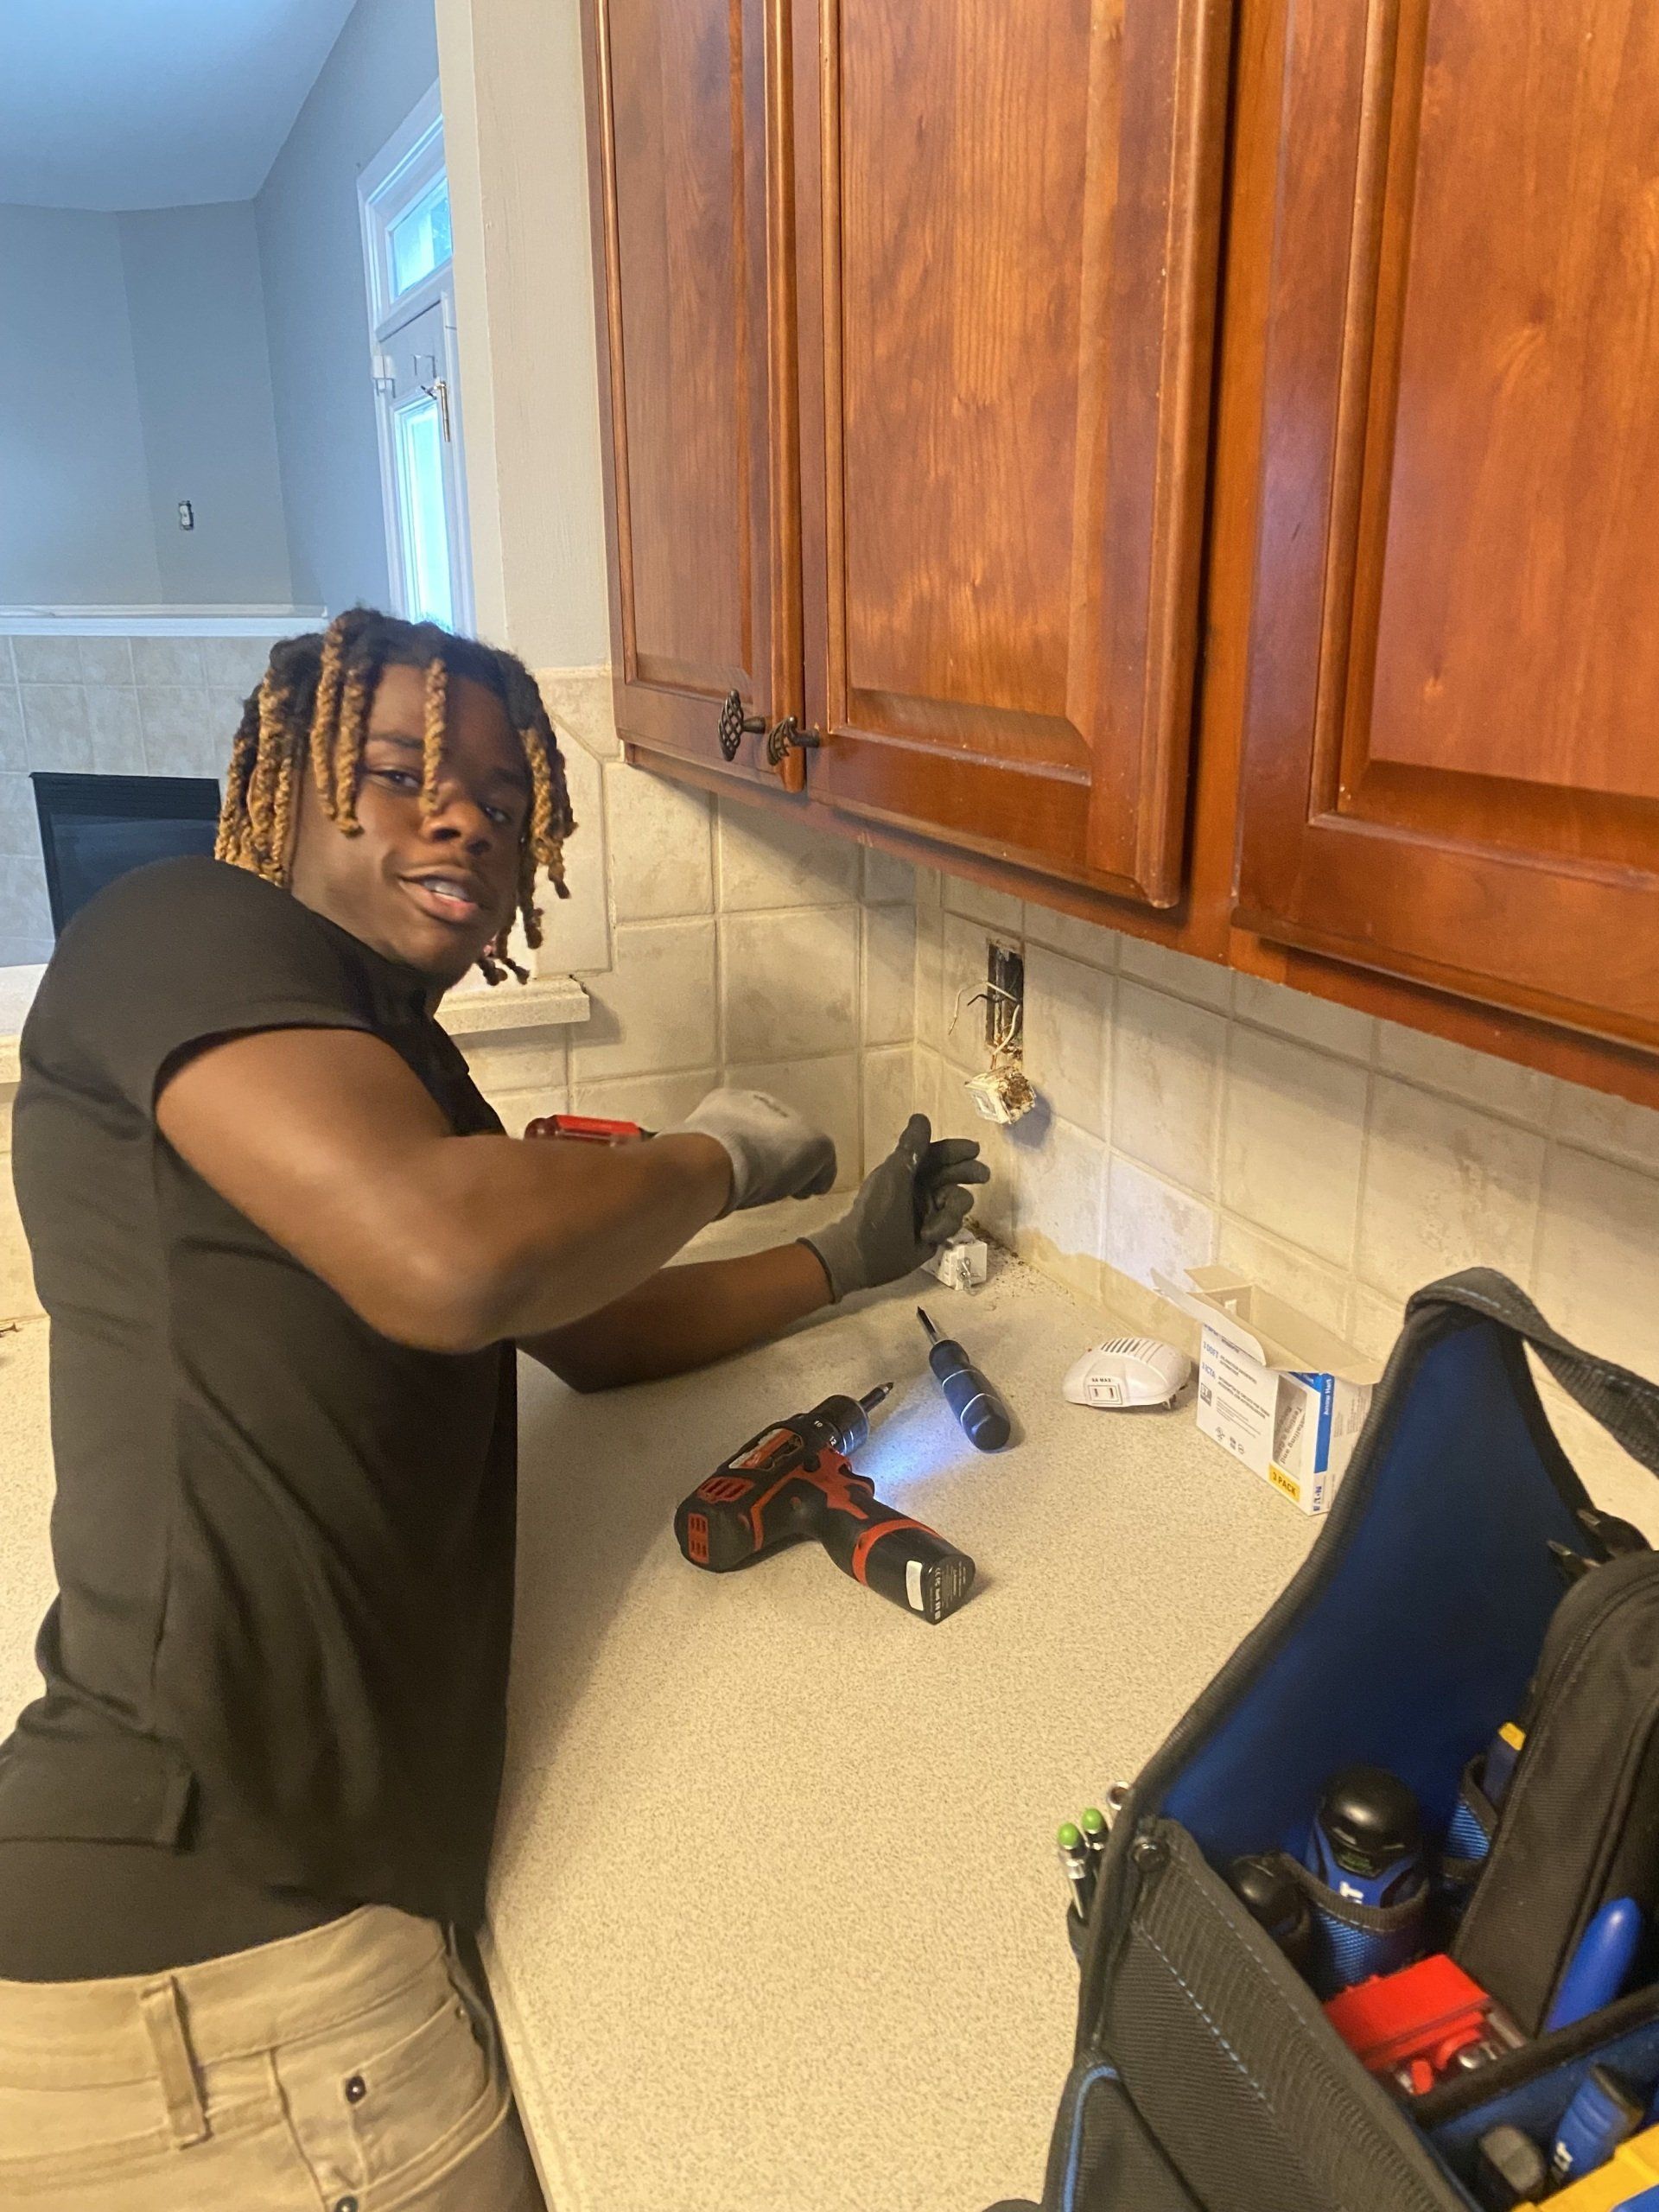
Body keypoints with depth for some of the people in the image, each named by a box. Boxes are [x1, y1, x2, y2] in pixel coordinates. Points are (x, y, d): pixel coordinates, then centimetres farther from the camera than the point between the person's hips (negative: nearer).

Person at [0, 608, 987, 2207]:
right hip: (202, 1929, -8)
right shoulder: (177, 931, -11)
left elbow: (593, 1332, 29)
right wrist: (721, 1155, -11)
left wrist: (847, 1258, 28)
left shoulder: (400, 1072, 18)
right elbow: (453, 1263, -30)